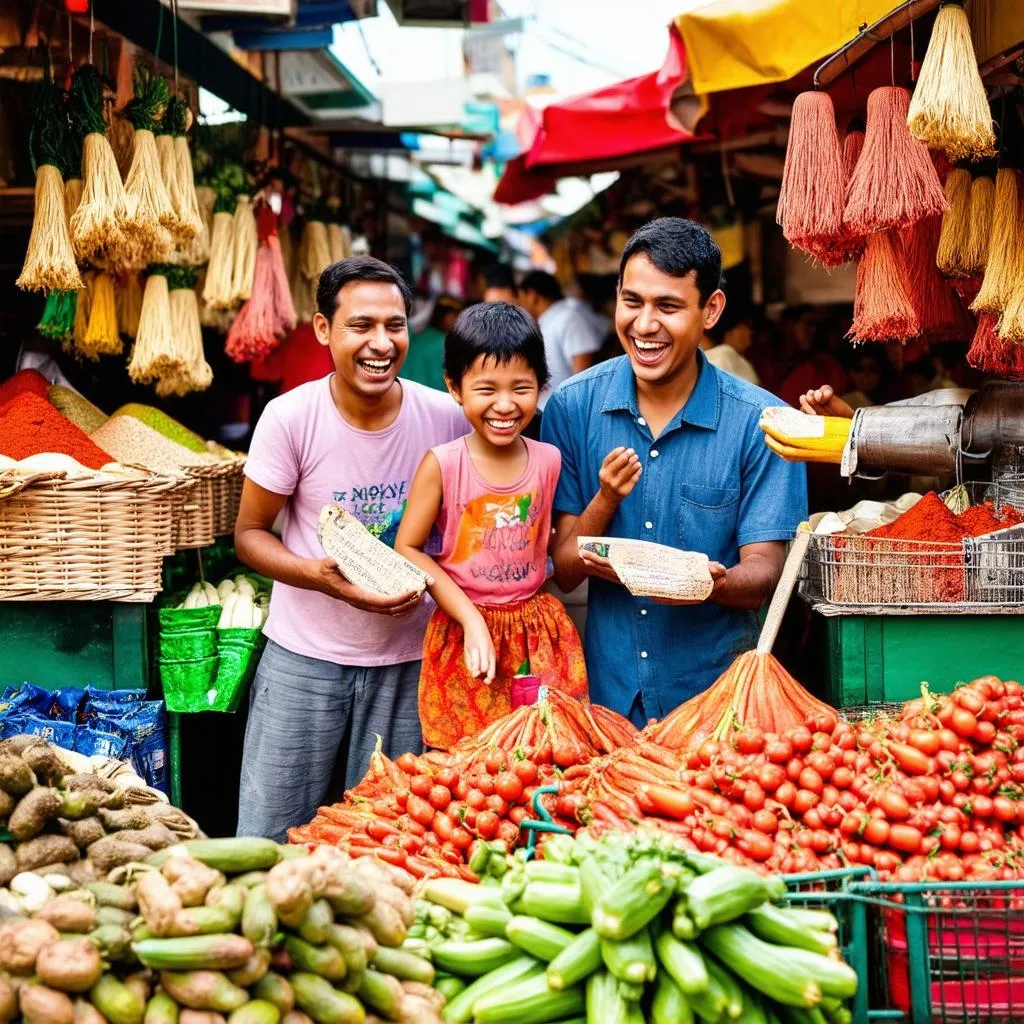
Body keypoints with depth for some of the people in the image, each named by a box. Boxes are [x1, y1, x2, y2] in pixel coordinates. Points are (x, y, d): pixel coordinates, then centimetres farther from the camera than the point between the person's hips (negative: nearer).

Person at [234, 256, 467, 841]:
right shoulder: (291, 418, -12)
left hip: (407, 661, 1)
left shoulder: (447, 418, -7)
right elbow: (250, 532, -3)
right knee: (268, 840, 5)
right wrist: (317, 575, -21)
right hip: (305, 657, -1)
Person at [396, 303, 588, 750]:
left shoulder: (548, 461, -1)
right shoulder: (441, 464, -10)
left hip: (540, 633, 3)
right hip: (463, 630, -2)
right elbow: (408, 549, -7)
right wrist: (471, 619, -13)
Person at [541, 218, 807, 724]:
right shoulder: (573, 407, -3)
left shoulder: (759, 423, -9)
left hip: (713, 691, -1)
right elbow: (563, 571, -2)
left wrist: (712, 583, -30)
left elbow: (761, 576, -8)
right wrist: (606, 501, -20)